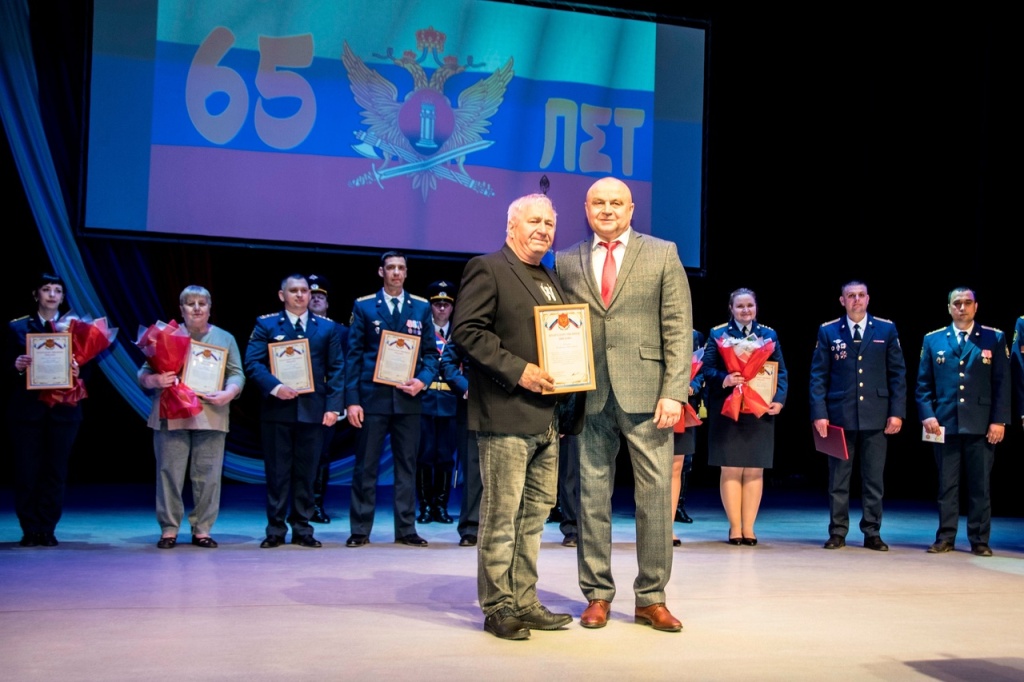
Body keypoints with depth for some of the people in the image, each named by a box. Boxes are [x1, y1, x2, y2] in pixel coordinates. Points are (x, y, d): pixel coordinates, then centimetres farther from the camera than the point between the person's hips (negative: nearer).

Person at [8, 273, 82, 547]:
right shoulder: (18, 327, 6)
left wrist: (77, 372, -16)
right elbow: (9, 368, 3)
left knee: (55, 471, 3)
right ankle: (30, 530, 10)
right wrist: (17, 367, -18)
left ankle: (47, 530, 11)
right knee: (27, 471, 0)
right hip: (27, 409, -1)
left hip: (63, 410, 1)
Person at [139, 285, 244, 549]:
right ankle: (169, 529, 8)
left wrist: (228, 393, -12)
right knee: (169, 473, 0)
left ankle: (202, 530, 9)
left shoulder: (225, 338, 14)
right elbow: (143, 373, 8)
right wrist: (154, 380, -15)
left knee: (207, 475, 0)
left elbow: (237, 374, 8)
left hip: (210, 416, 1)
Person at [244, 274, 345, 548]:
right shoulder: (266, 324, 6)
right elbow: (253, 363, -3)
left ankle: (302, 528, 14)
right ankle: (275, 529, 12)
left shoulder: (327, 328, 10)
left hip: (313, 410, 1)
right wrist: (275, 387, -18)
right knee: (277, 472, 3)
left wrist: (333, 406, -4)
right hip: (277, 409, -1)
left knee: (306, 472, 6)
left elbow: (337, 370, 6)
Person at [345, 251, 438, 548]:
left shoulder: (421, 307, 10)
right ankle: (360, 530, 8)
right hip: (373, 396, -2)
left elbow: (430, 352, 10)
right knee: (366, 466, 1)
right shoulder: (364, 306, 5)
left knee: (407, 465, 5)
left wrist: (424, 379, -10)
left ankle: (406, 529, 12)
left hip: (408, 398, 2)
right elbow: (354, 354, 1)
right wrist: (352, 399, -6)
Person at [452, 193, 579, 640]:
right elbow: (466, 331, -15)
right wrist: (518, 370, -19)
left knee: (535, 514, 12)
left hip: (546, 417, 9)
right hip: (505, 415, -8)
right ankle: (497, 607, 7)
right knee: (501, 515, -2)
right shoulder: (487, 269, -5)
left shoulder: (550, 279, 21)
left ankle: (524, 601, 21)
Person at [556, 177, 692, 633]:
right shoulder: (566, 262, 11)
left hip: (646, 393, -1)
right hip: (590, 396, 2)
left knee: (655, 496, 1)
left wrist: (673, 392, -8)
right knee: (593, 496, 6)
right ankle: (598, 595, 17)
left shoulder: (662, 254, 5)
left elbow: (678, 327, 1)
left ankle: (651, 598, 12)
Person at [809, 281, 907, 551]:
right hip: (839, 415, 0)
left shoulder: (887, 330, 6)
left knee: (874, 480, 6)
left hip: (876, 417, 1)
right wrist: (819, 413, -6)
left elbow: (898, 374, 6)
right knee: (838, 479, 4)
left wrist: (897, 412, -2)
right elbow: (818, 376, 3)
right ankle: (838, 532, 12)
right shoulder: (828, 332, 5)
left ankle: (872, 533, 15)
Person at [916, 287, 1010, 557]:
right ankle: (945, 538, 12)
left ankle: (980, 540, 11)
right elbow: (923, 383, 9)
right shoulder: (933, 340, 9)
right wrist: (927, 415, -4)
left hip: (981, 425, -1)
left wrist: (999, 420, -6)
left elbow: (1002, 383, 2)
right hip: (945, 424, 1)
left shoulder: (994, 339, 6)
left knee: (980, 485, 3)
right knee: (946, 485, 5)